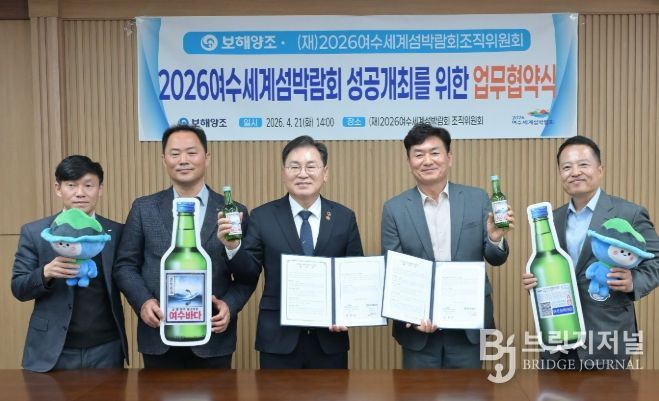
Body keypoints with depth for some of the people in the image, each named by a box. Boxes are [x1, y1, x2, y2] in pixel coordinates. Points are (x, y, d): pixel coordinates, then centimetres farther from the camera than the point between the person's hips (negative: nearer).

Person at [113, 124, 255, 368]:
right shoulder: (144, 208, 4)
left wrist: (229, 305, -15)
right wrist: (143, 301, -12)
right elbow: (125, 265, 5)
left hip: (213, 337, 0)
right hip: (158, 337, 1)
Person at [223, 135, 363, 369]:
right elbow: (249, 271, -3)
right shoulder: (262, 216, -1)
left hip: (330, 337, 1)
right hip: (278, 338, -1)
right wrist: (233, 246, -21)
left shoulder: (344, 217, 2)